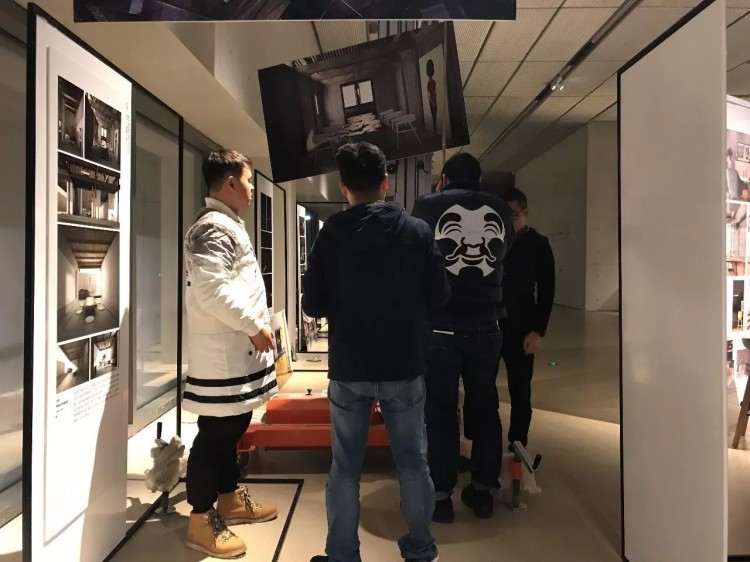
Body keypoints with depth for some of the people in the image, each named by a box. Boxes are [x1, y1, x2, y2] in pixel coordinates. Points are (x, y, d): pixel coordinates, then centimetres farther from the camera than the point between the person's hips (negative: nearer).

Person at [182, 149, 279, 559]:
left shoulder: (227, 224, 17)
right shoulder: (214, 227, -15)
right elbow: (213, 291, -26)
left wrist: (255, 326, 18)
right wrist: (255, 326, -18)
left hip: (235, 349, 10)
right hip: (221, 352, -10)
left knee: (231, 429, 19)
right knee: (214, 434, 0)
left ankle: (230, 499, 33)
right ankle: (201, 520, 13)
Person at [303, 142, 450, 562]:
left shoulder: (330, 235, -7)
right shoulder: (418, 231, -6)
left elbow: (313, 305, -4)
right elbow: (440, 296, -2)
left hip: (348, 368, 0)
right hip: (404, 367, 1)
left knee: (346, 467, 12)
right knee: (413, 461, 15)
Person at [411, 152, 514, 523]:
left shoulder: (429, 206, -2)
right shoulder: (501, 210, 5)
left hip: (440, 326, -2)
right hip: (485, 325, 3)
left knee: (440, 410, 6)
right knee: (485, 407, 14)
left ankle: (440, 496, 14)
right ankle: (483, 491, 24)